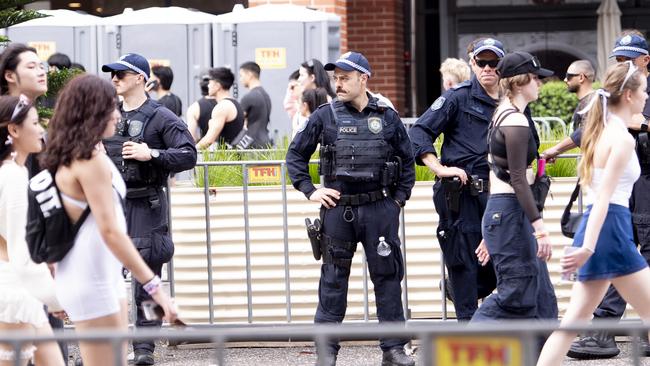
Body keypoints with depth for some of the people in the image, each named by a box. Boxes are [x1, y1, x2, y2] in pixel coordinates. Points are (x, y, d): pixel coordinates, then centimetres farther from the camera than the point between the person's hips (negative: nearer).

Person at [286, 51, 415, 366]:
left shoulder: (387, 117, 5)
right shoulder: (325, 116, 3)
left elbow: (407, 160, 14)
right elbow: (295, 154, 10)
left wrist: (399, 198, 6)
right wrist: (310, 191, 1)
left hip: (379, 209, 1)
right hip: (338, 208, 0)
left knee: (387, 276, 2)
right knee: (333, 278, 4)